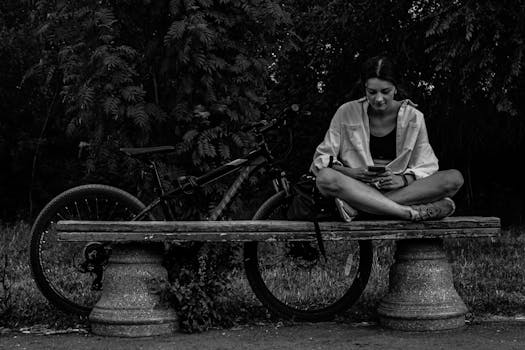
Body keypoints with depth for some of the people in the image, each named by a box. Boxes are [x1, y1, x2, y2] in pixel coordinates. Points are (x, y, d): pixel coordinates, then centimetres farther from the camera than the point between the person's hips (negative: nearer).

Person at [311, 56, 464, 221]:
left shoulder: (413, 117, 5)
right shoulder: (347, 113, 2)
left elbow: (426, 167, 5)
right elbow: (322, 157, 3)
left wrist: (403, 180, -18)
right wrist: (349, 172, -18)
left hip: (400, 189, 2)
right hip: (357, 187, -2)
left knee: (454, 178, -24)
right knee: (325, 178, -34)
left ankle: (357, 205, -32)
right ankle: (411, 212, -38)